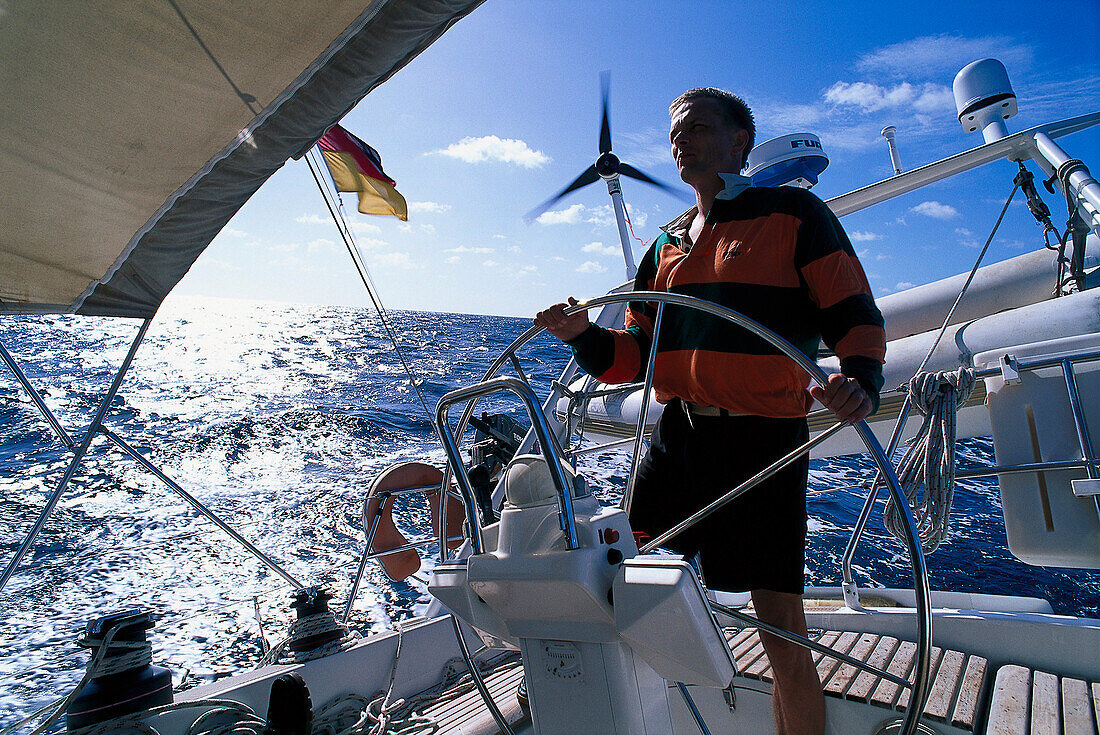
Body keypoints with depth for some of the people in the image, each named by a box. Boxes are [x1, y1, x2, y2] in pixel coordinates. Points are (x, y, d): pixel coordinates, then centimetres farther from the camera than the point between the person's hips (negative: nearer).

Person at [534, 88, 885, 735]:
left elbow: (856, 315, -3)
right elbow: (636, 354, 15)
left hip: (763, 438, -5)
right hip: (674, 437, 5)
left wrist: (861, 379, -24)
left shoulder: (795, 214, 2)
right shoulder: (666, 244, 18)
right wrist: (584, 334, -4)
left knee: (784, 637, 0)